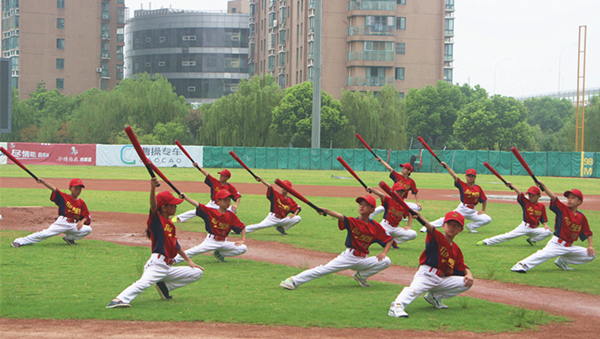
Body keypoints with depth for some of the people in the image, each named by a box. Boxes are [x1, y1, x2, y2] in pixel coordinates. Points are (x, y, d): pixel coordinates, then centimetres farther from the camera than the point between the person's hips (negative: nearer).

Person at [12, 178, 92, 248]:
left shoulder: (81, 203, 7)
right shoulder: (64, 197, 0)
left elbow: (87, 216, 10)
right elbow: (53, 189, -11)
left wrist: (82, 222, -12)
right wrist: (43, 182, -24)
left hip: (73, 226, 4)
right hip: (61, 224, -4)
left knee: (88, 229, -12)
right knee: (45, 233, -18)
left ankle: (69, 237, 4)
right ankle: (20, 241, -14)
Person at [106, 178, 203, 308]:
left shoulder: (171, 224, 20)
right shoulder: (156, 220, -4)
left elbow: (176, 245, 29)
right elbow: (153, 206, -25)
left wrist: (189, 261, 27)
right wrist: (152, 189, -43)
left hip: (168, 268, 8)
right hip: (157, 263, -8)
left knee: (197, 273, 12)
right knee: (143, 283, -34)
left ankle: (164, 286, 8)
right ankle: (119, 300, -48)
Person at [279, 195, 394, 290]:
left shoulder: (375, 226, -1)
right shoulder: (353, 221, -5)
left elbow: (390, 239, 10)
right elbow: (340, 216, -26)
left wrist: (384, 253, -8)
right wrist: (326, 210, -46)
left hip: (363, 259, 2)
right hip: (348, 256, -2)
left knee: (386, 261, -15)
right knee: (325, 269, -18)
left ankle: (361, 275, 3)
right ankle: (294, 280, -20)